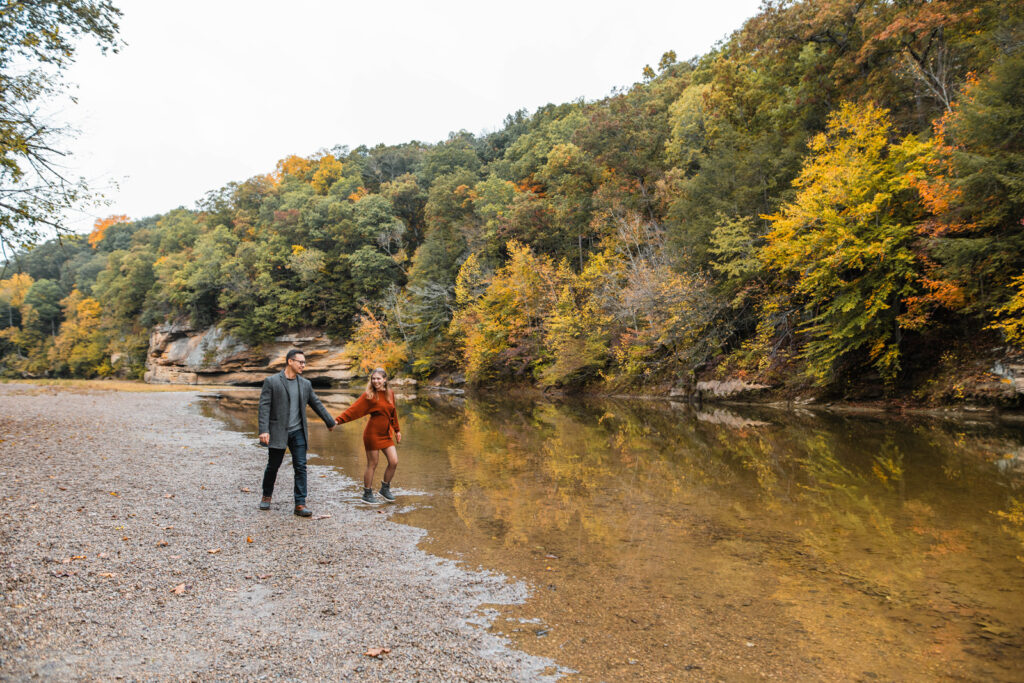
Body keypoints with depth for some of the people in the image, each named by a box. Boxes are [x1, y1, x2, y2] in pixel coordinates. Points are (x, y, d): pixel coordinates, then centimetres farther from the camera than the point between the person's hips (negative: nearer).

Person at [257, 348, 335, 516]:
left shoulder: (305, 384, 7)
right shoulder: (271, 381, -6)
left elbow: (316, 404, 17)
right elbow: (264, 406, -11)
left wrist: (330, 422, 24)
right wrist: (263, 430, -19)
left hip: (298, 432, 3)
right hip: (278, 432, -3)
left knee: (301, 467, -3)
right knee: (273, 466, 10)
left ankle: (300, 504, 0)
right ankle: (266, 496, 35)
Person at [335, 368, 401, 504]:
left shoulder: (390, 393, 7)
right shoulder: (369, 395, -10)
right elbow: (353, 409, -17)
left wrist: (397, 430, 22)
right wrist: (338, 420, -27)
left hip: (386, 434, 6)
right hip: (373, 434, -6)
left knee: (394, 462, 2)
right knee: (372, 464, 2)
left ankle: (385, 488, 23)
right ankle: (367, 494, 18)